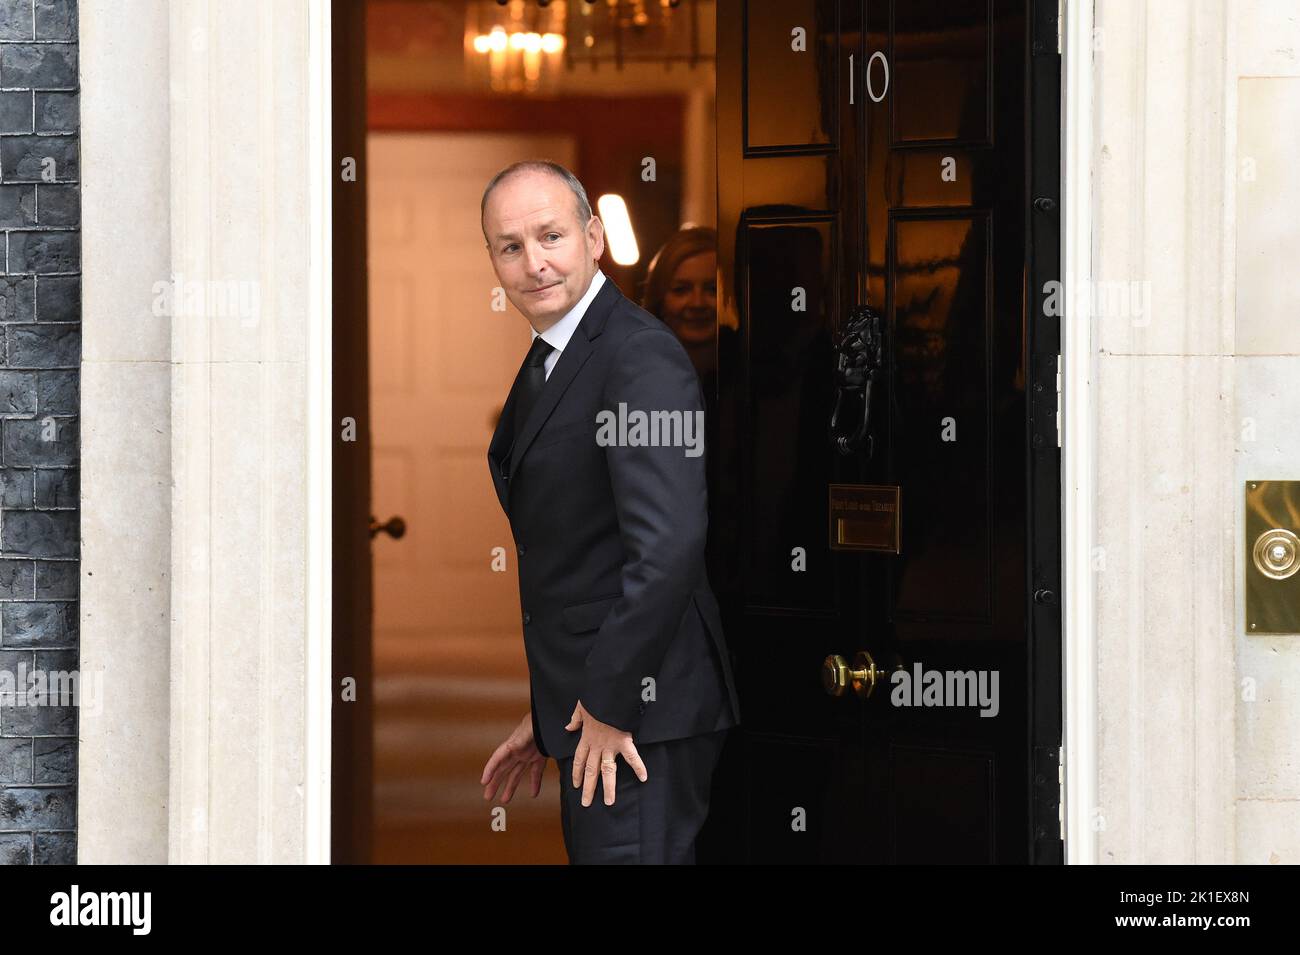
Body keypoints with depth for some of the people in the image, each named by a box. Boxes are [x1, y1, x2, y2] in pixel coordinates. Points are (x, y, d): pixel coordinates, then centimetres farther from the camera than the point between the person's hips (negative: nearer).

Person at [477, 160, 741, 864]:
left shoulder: (641, 356, -17)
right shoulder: (545, 364, 15)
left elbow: (669, 546, -27)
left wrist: (607, 707, -21)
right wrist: (548, 715, 16)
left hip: (638, 721, -10)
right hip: (586, 710, 10)